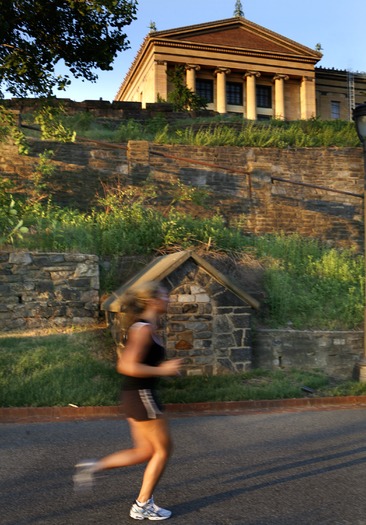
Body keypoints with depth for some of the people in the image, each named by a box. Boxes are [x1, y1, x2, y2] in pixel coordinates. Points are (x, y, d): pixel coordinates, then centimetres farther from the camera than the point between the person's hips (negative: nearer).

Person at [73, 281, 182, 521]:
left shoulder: (146, 327, 11)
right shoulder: (144, 328, -18)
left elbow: (125, 362, 19)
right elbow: (129, 367, -25)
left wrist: (164, 367, 13)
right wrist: (163, 370, -17)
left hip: (136, 395, 10)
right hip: (142, 395, -10)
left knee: (146, 451, 15)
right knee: (163, 449, 5)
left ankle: (94, 466, 13)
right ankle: (143, 505, 16)